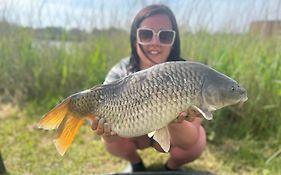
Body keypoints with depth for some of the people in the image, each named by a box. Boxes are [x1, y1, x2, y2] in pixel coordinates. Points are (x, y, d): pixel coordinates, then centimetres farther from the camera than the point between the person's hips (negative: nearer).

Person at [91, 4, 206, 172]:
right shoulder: (120, 74, -24)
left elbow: (190, 140, -32)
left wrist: (176, 124, -54)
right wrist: (108, 131, -51)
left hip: (170, 135, -1)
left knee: (195, 144, -27)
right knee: (114, 141, -25)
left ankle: (173, 167, 9)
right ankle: (135, 163, 11)